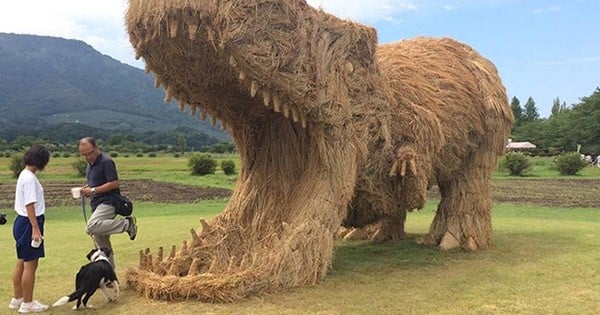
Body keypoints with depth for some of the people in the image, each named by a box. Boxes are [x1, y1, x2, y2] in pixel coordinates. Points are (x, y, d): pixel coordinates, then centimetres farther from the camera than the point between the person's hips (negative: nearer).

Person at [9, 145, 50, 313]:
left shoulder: (25, 174, 12)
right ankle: (27, 303, 7)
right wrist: (35, 229, -22)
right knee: (31, 264, -2)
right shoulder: (30, 178, -18)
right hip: (29, 224, -10)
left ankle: (18, 299, 28)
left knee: (22, 263, 17)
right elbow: (30, 205, -22)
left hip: (22, 222, 10)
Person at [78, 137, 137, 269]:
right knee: (102, 245, 10)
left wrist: (93, 190, -17)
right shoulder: (90, 164, 16)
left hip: (108, 202, -9)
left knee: (92, 227, -33)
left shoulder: (106, 162, -12)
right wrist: (87, 189, 7)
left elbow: (114, 183, -18)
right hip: (97, 204, 9)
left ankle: (126, 224, -20)